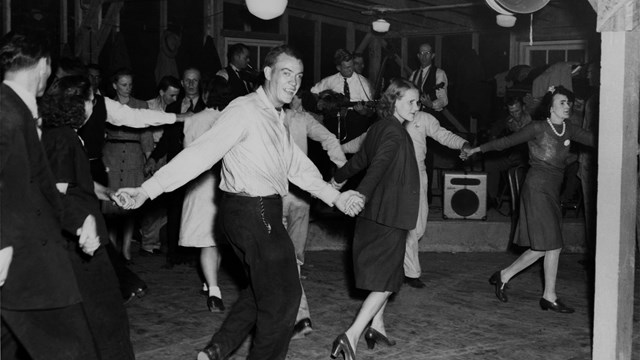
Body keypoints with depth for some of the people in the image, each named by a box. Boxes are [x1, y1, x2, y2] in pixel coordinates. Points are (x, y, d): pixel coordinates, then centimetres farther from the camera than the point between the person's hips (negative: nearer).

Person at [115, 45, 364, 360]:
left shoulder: (276, 118, 16)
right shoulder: (245, 110, -15)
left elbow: (298, 167, 16)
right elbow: (202, 152, -23)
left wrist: (335, 197, 8)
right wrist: (148, 190, -29)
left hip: (264, 213, 10)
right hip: (253, 212, -10)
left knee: (263, 289, 22)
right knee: (283, 295, 2)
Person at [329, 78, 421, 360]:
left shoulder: (379, 127, 11)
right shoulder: (394, 132, -16)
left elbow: (360, 159, 23)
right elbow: (378, 166, -30)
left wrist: (339, 178, 38)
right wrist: (361, 196, -41)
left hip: (375, 215, 9)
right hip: (389, 216, -9)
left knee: (381, 274, 21)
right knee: (385, 281, -5)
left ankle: (376, 326, 32)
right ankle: (351, 336, -12)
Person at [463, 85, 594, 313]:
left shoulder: (569, 130, 9)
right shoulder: (538, 128, -8)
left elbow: (594, 140, 2)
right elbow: (507, 142, -5)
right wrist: (477, 149, -7)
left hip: (552, 192, 7)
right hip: (537, 188, -7)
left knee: (543, 247, 7)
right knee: (553, 245, -5)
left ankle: (504, 276, 20)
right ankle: (549, 297, 6)